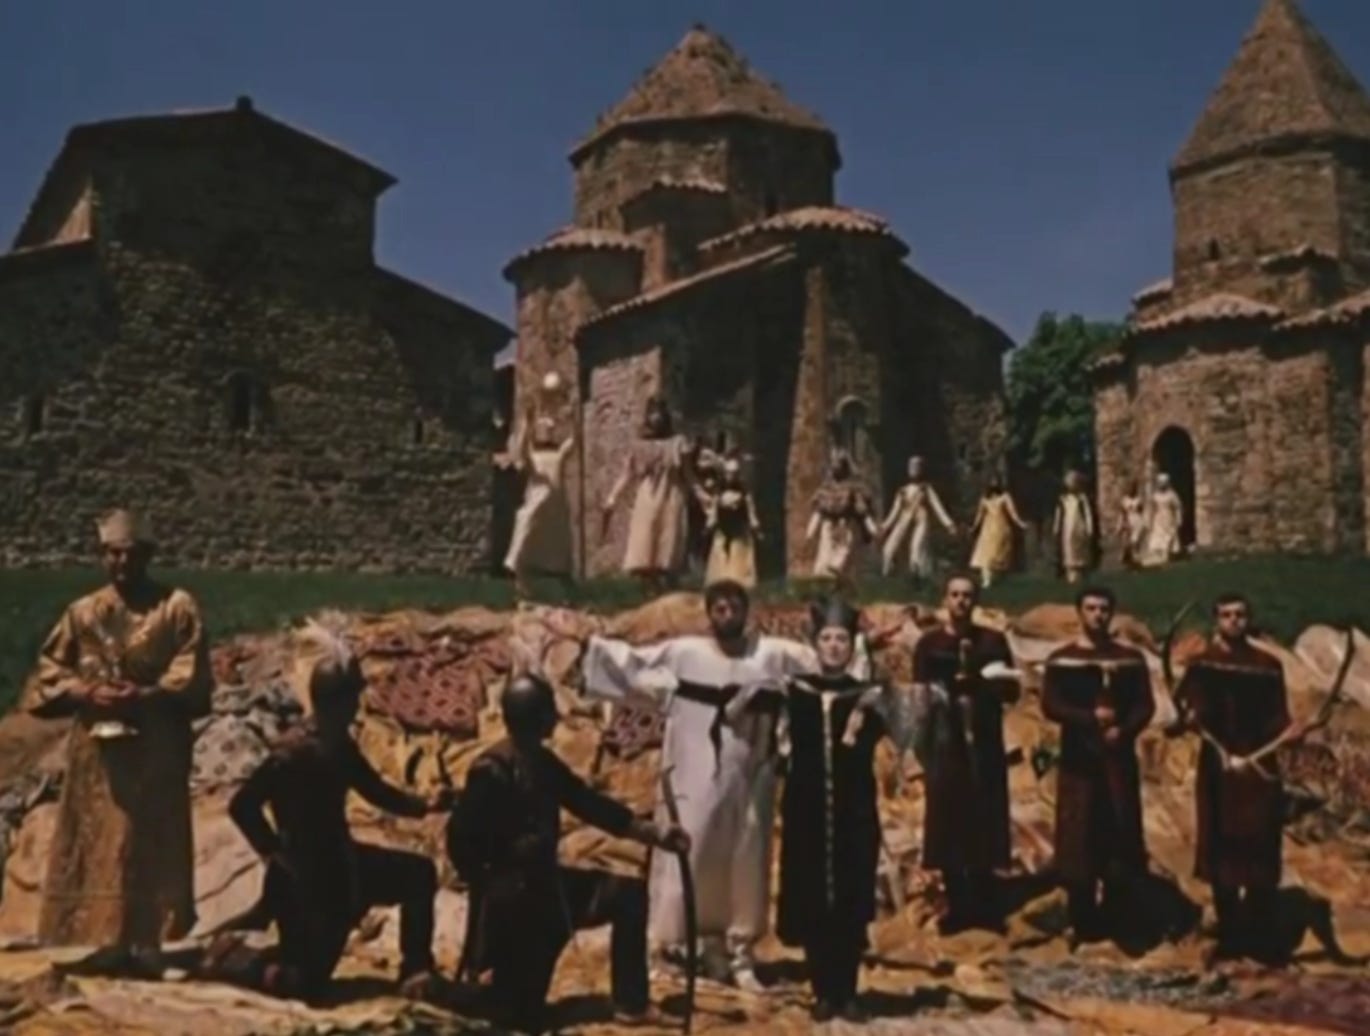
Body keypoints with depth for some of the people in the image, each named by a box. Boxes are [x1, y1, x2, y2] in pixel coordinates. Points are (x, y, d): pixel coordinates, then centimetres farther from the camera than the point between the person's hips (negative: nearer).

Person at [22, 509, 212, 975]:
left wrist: (145, 696, -18)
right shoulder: (82, 614, 6)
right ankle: (111, 938, 12)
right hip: (97, 747, 2)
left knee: (154, 843, -1)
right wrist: (87, 694, -12)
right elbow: (48, 674, 5)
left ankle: (147, 941, 6)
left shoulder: (178, 608, -1)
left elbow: (192, 680, -5)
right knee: (99, 842, 3)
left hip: (157, 749, -2)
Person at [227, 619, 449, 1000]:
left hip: (340, 862, 8)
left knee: (419, 873, 8)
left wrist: (425, 805, -4)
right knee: (303, 981, 3)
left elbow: (376, 791, 10)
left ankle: (415, 971, 10)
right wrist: (274, 853, -20)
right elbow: (241, 805, -24)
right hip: (303, 876, -8)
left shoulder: (340, 745, 1)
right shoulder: (293, 751, -26)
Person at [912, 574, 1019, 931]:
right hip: (945, 745, -1)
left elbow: (1012, 689, 3)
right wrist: (952, 685, -19)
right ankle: (957, 907, 9)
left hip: (985, 745, 1)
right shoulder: (929, 644, 5)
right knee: (949, 827, -1)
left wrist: (979, 683, -15)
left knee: (983, 825, 0)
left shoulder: (993, 641, 9)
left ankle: (983, 907, 11)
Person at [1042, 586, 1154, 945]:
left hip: (1119, 757, 1)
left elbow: (1145, 706, 2)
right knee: (1079, 838, 0)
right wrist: (1090, 717, -19)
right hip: (1078, 758, -1)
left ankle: (1115, 918, 14)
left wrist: (1123, 730, -17)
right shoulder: (1060, 660, 4)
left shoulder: (1131, 659, 8)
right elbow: (1050, 706, -5)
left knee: (1121, 837, 3)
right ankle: (1082, 920, 8)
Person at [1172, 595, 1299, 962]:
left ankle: (1259, 936, 11)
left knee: (1262, 854, 2)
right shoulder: (1202, 666, 2)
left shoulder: (1269, 666, 7)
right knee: (1223, 853, 3)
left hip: (1261, 767, 1)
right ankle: (1230, 935, 13)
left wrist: (1291, 734, -13)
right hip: (1219, 769, -1)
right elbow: (1193, 713, -7)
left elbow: (1277, 719, 6)